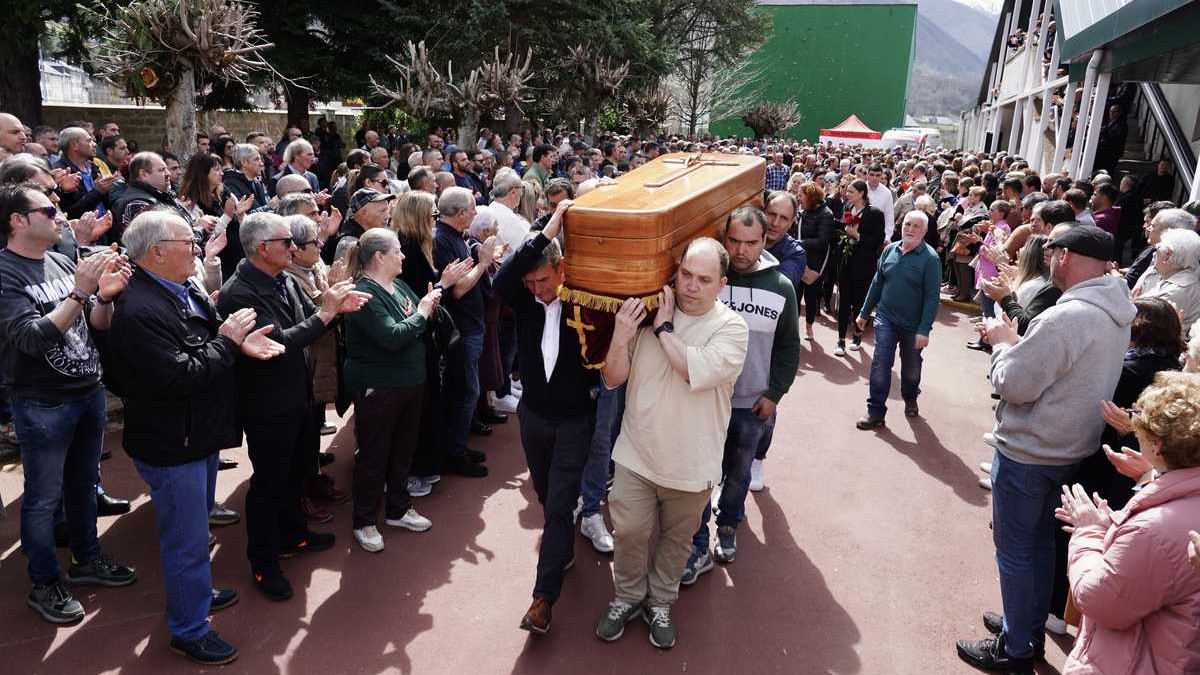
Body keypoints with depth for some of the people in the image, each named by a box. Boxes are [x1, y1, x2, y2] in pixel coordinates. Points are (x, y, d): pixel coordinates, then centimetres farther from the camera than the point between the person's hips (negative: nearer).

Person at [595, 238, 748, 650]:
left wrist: (664, 329, -22)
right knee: (629, 531, 9)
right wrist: (620, 338, -23)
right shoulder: (646, 313, -6)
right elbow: (612, 380, -5)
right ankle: (627, 597, 35)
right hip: (637, 453, 1)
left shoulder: (732, 329, -12)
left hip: (690, 464, -1)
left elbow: (698, 373, -29)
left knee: (676, 538, 17)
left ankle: (659, 603, 41)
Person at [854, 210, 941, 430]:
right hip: (886, 319, 2)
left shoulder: (930, 258, -13)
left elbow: (932, 298, -15)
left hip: (913, 325, -2)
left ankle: (910, 400, 42)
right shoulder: (890, 250, 1)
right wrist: (864, 313, 11)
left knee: (911, 368, 16)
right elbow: (877, 283, 9)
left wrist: (924, 330, -20)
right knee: (880, 365, -7)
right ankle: (875, 412, -1)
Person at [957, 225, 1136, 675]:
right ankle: (1030, 630, 37)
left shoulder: (1065, 318, -28)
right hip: (1071, 449, 9)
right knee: (1040, 541, 22)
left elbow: (1014, 384, -23)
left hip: (1028, 452, -9)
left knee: (1014, 549, 6)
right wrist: (1018, 340, 1)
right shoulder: (1117, 313, 3)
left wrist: (1002, 341, -8)